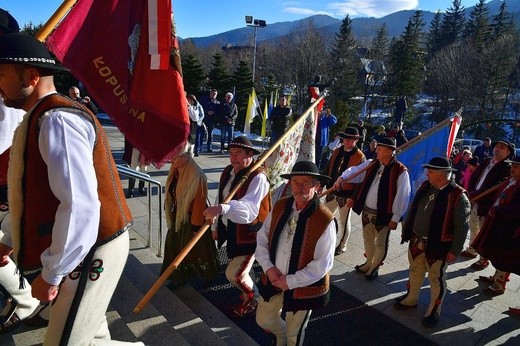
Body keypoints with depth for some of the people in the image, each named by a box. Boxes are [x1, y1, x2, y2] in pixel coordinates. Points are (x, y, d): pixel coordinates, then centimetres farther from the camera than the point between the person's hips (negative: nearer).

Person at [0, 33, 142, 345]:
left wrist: (51, 273, -20)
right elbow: (32, 191, 19)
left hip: (89, 251, -9)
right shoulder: (39, 119, 10)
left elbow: (79, 206, -29)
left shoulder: (56, 120, -22)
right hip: (81, 248, 9)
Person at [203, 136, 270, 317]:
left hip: (249, 233, -8)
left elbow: (249, 208, -43)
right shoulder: (227, 172, 0)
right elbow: (220, 200, 9)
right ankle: (249, 293, 54)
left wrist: (221, 209, -59)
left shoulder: (258, 177, -27)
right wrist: (215, 226, 15)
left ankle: (253, 299, 28)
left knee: (234, 274, -2)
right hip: (231, 230, 8)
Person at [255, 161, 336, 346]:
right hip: (273, 279, 5)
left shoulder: (325, 219, -24)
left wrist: (291, 281, -19)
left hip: (303, 287, -4)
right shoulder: (280, 207, -8)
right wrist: (268, 267, -13)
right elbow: (262, 239, 0)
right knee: (263, 320, 26)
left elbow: (322, 264, -21)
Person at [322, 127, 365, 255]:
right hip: (331, 192, 6)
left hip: (346, 195, -6)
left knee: (343, 221, 10)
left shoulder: (360, 157, -13)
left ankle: (342, 246, 29)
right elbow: (327, 169, 11)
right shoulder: (337, 152, 4)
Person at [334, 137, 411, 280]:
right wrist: (341, 178, -15)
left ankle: (375, 267, 36)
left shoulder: (400, 171, -18)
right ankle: (369, 262, 46)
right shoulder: (372, 164, 1)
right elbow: (355, 171, 6)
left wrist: (395, 218, -14)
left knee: (380, 243, 13)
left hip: (383, 215, -6)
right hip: (366, 211, 6)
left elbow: (402, 197, -17)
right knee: (368, 239, 24)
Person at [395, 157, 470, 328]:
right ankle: (411, 299, 44)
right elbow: (412, 210, 10)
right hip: (416, 241, 6)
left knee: (436, 278, 14)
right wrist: (406, 231, 13)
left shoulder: (458, 196, -20)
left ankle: (434, 310, 33)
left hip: (438, 246, -6)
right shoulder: (425, 187, -2)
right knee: (415, 271, 23)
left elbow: (462, 227, -16)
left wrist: (455, 250, -13)